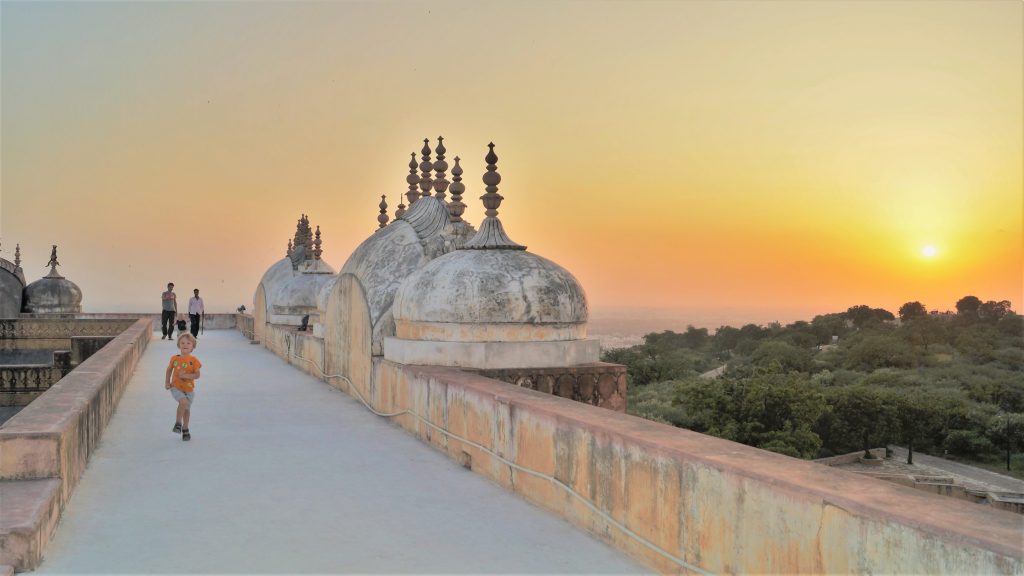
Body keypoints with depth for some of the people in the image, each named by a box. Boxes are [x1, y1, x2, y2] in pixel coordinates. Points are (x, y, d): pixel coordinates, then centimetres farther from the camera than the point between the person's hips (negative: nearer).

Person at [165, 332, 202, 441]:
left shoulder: (194, 360, -8)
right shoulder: (174, 358, -4)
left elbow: (197, 375, -12)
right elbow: (169, 370, 11)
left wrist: (185, 375, -25)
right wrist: (167, 382, 3)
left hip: (189, 389, 1)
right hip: (176, 387, -1)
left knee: (187, 409, 13)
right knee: (183, 402, -28)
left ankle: (185, 429, 34)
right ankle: (178, 423, -8)